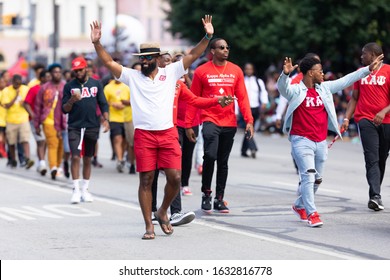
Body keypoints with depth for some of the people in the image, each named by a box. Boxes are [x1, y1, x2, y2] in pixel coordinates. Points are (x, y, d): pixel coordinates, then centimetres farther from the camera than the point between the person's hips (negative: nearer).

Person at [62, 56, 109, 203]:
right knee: (75, 157, -11)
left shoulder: (96, 84, 6)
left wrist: (105, 120, -5)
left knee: (88, 159, 8)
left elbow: (103, 104, 8)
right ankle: (76, 190, -8)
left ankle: (85, 189, 17)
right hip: (74, 126, -1)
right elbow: (65, 109, 2)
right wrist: (72, 100, -17)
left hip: (92, 126, 1)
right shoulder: (69, 86, 3)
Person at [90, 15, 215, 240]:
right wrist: (97, 43, -10)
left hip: (168, 134, 0)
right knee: (146, 180, 0)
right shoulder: (132, 76, 8)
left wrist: (207, 37, -10)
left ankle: (163, 212, 20)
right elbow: (109, 62, 2)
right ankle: (149, 225, 7)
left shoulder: (170, 73, 7)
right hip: (144, 135, 0)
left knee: (175, 177, -6)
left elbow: (193, 56, 2)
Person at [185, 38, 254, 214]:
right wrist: (189, 125, 0)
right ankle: (206, 193, -3)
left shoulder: (236, 71, 6)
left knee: (223, 162, 10)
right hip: (210, 120, -3)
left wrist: (249, 120, -5)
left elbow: (242, 97, 5)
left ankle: (219, 199, 19)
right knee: (210, 155, -21)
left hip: (229, 123, 3)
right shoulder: (202, 71, 0)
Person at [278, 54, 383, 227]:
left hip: (321, 142, 7)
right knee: (308, 176, -15)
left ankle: (300, 206, 35)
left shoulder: (324, 88, 9)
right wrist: (285, 74, -49)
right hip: (302, 140, -7)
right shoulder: (295, 90, -8)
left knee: (317, 179, 14)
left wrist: (368, 69, 15)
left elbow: (345, 81, 14)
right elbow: (282, 87, -27)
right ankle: (312, 214, -12)